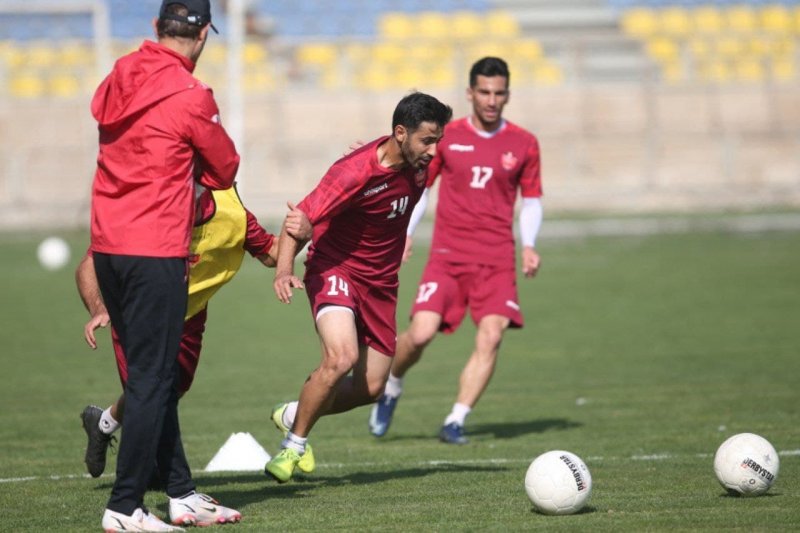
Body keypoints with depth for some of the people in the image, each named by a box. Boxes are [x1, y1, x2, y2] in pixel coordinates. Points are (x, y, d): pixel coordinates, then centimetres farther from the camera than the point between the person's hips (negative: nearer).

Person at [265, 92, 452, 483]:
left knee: (370, 388, 6)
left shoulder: (417, 163, -5)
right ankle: (292, 447, -9)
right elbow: (300, 218, -30)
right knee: (342, 357, -29)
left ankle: (293, 414, 33)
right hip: (335, 270, -7)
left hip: (380, 282, 7)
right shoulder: (356, 172, -26)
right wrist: (284, 268, -44)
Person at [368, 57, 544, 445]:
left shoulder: (523, 144, 5)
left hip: (497, 259, 1)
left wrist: (529, 245, -1)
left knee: (491, 336, -17)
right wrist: (404, 233, -1)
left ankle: (455, 422, -9)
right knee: (421, 333, -15)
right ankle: (392, 387, 16)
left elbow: (531, 199, 14)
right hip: (447, 254, -1)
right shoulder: (446, 136, 4)